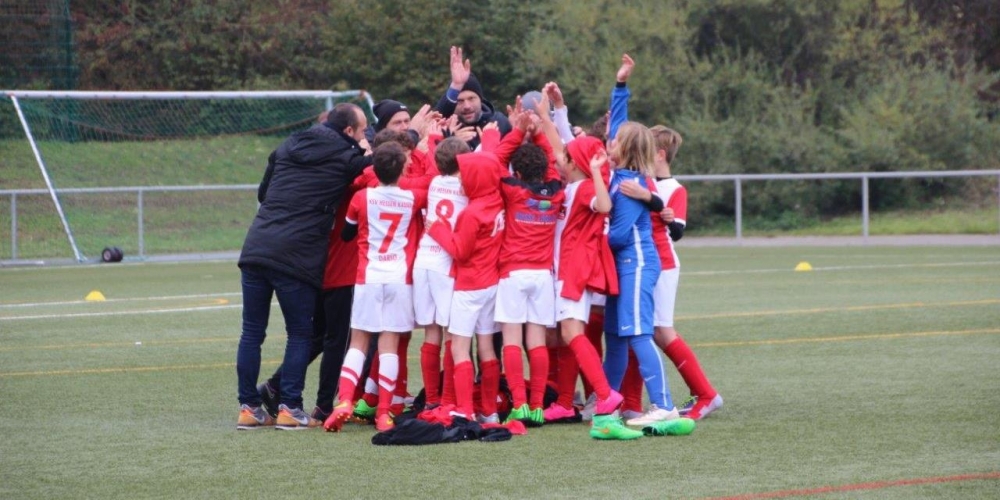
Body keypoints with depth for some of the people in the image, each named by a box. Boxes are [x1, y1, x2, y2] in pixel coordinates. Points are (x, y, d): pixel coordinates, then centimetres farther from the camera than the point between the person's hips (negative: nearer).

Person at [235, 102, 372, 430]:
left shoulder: (289, 147, 15)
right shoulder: (345, 157, -1)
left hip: (256, 247, 5)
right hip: (296, 257, -5)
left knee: (252, 333, 9)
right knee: (300, 334, 7)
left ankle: (248, 407, 9)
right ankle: (290, 408, 2)